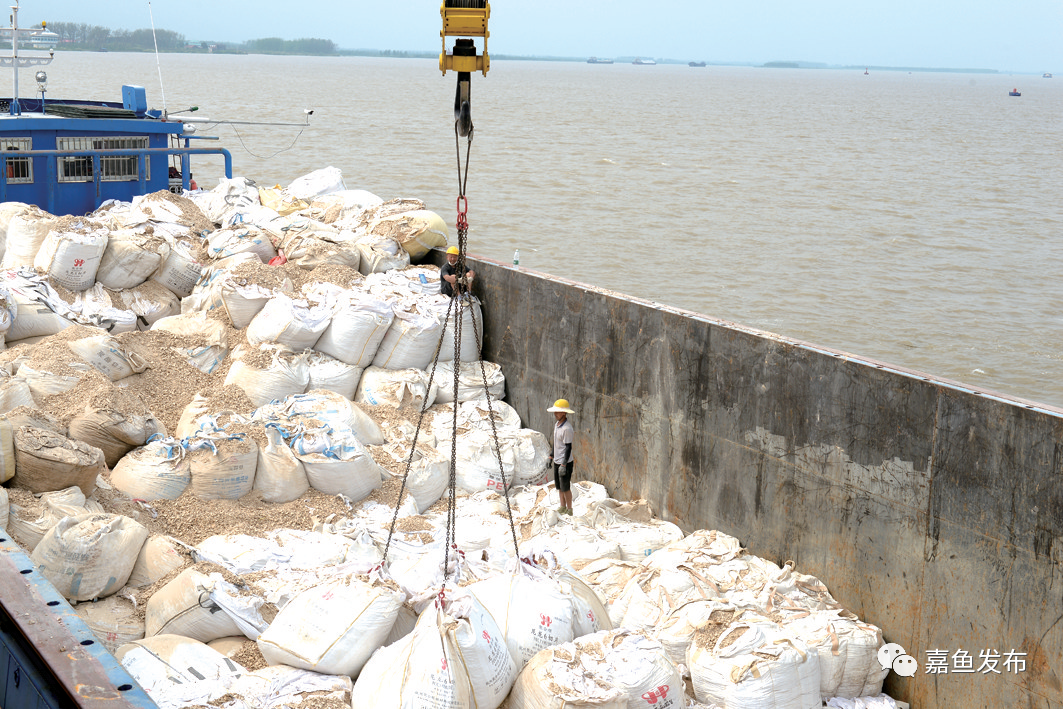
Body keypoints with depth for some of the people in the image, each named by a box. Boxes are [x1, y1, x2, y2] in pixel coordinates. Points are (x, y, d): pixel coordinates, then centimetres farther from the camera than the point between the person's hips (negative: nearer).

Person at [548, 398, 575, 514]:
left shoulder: (567, 428, -21)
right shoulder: (557, 425, 8)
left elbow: (568, 447, -20)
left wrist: (563, 465, -21)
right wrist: (551, 457, 23)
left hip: (565, 462, -9)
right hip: (557, 461, 9)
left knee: (565, 488, 0)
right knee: (559, 487, 16)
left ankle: (569, 510, 11)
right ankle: (562, 508, 28)